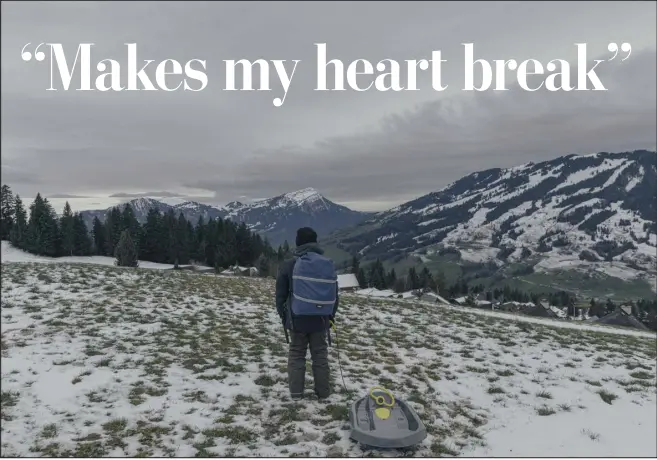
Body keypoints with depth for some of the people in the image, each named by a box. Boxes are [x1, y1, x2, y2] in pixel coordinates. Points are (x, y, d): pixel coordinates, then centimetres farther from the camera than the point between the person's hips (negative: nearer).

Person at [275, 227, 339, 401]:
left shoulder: (289, 265, -9)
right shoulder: (328, 264, -2)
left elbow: (280, 295, -3)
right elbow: (335, 294, 5)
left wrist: (284, 316, 12)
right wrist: (331, 316, 17)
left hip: (297, 319, -1)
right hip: (321, 320, 2)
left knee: (296, 354, 13)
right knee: (320, 355, 13)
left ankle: (296, 392, 17)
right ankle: (323, 392, 20)